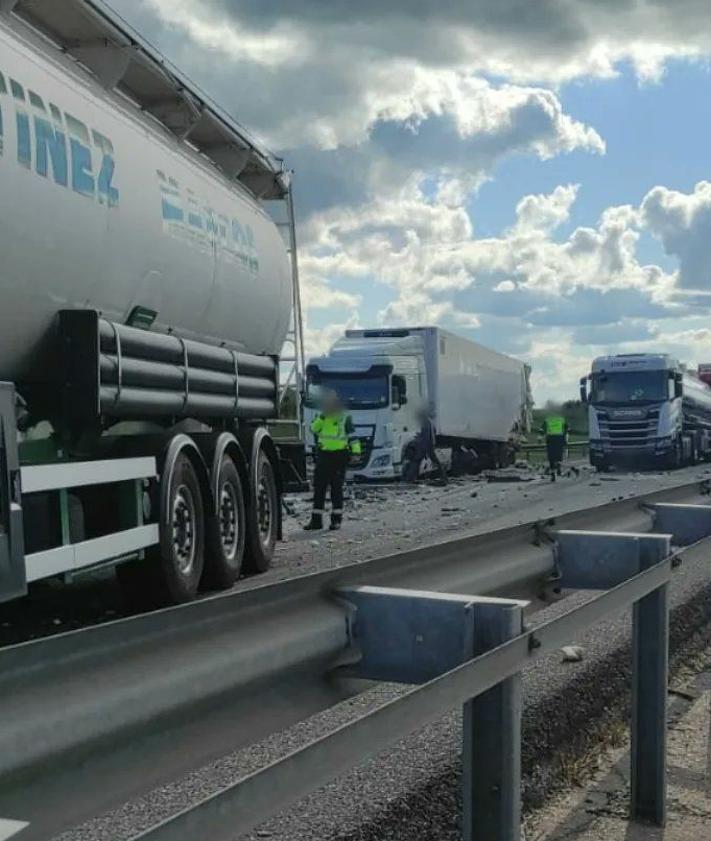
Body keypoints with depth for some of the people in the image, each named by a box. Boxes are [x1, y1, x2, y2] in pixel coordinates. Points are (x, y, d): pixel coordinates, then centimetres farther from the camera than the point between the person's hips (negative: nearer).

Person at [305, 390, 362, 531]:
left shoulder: (345, 419, 2)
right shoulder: (322, 418, 13)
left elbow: (352, 436, -1)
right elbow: (313, 429, -3)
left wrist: (356, 451, -12)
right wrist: (321, 418, -13)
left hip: (339, 456, -4)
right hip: (323, 455, 4)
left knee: (336, 488, -2)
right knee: (319, 488, 4)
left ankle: (336, 519, 4)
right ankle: (316, 520, 9)